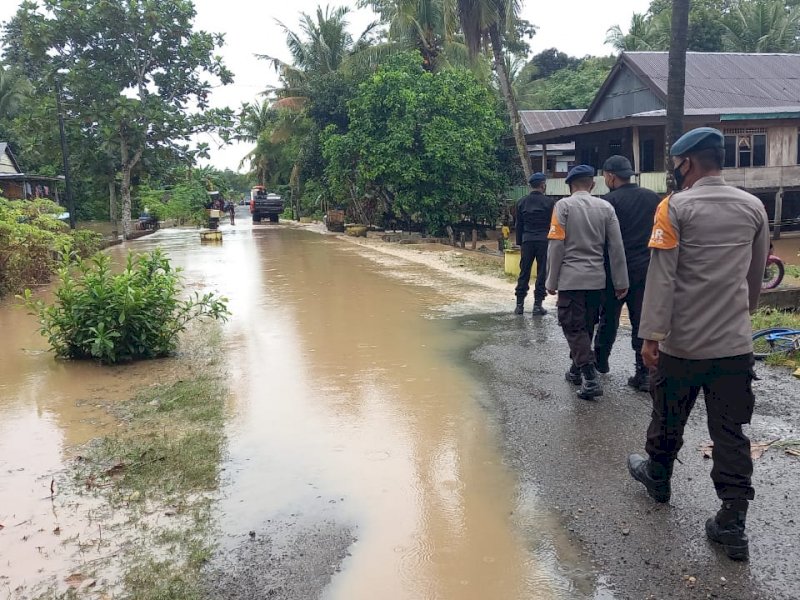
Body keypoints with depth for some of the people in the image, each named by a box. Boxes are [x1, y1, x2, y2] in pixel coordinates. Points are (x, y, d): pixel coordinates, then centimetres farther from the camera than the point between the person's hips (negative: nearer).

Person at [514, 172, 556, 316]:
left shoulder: (521, 202, 7)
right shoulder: (549, 202, -4)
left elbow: (519, 225, 11)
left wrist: (519, 242, 17)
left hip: (527, 240, 3)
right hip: (544, 240, -3)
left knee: (524, 273, 7)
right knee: (542, 273, 2)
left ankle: (519, 304, 7)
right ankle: (537, 305, 2)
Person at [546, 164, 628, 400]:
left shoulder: (564, 205, -6)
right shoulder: (605, 207, 3)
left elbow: (556, 246, -9)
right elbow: (616, 247, 2)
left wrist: (552, 281, -3)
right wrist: (620, 282, 7)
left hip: (571, 279, -4)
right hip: (597, 279, 4)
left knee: (574, 328, 0)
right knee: (586, 327, 17)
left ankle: (590, 378, -11)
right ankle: (577, 370, 30)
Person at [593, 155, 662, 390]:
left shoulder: (609, 201, -11)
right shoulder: (653, 198, 5)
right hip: (647, 269, 4)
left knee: (609, 318, 14)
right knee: (642, 320, 5)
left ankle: (600, 360, 30)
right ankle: (644, 373, 3)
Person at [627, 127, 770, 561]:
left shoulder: (676, 207, -10)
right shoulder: (753, 207, 5)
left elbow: (661, 276, -15)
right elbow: (755, 274, 15)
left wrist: (651, 335, -13)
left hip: (682, 342, -3)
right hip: (735, 343, 4)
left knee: (668, 419, 17)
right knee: (730, 432, 7)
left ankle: (658, 478, 39)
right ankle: (732, 524, 8)